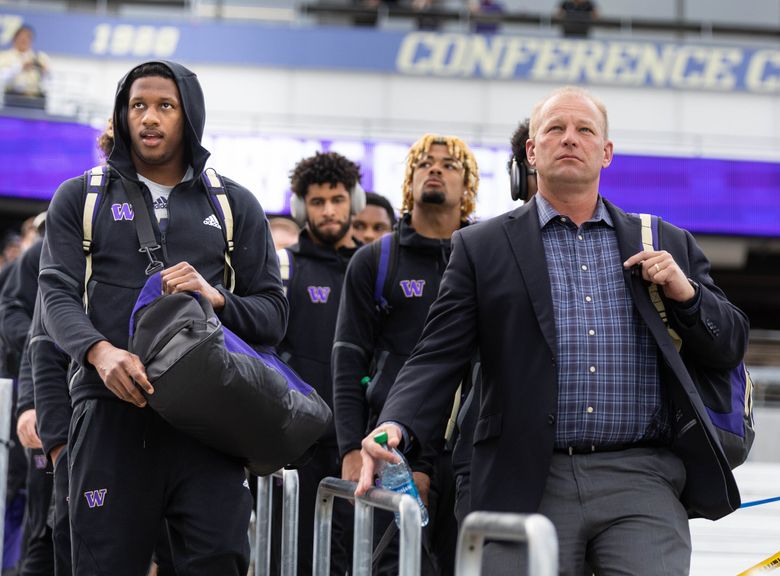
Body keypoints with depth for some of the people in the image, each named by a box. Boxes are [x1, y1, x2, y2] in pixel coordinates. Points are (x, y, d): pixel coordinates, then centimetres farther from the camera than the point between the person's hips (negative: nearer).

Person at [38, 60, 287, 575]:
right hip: (112, 412, 0)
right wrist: (100, 352, -20)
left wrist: (216, 298, -10)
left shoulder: (236, 205, 15)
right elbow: (58, 296, 1)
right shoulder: (80, 199, 13)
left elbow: (273, 314, 12)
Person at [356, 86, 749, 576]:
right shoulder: (482, 248, 9)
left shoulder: (668, 246, 15)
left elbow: (731, 347, 17)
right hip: (529, 489, -1)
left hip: (641, 485, 1)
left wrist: (686, 293, -2)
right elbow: (438, 357, 2)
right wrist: (397, 427, -16)